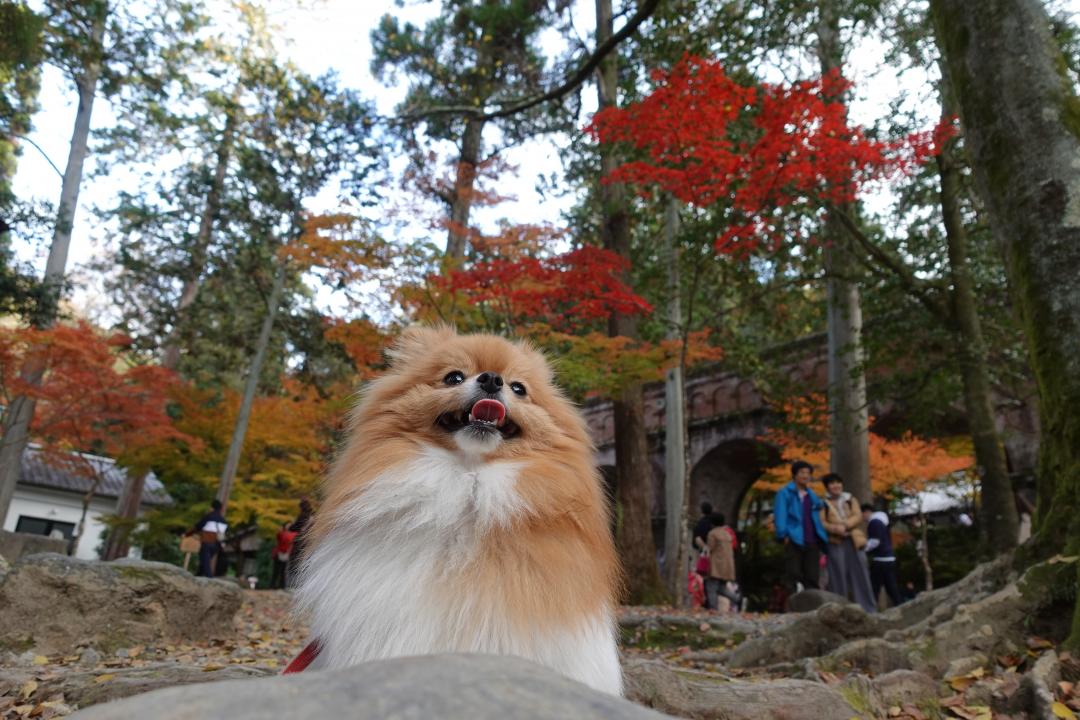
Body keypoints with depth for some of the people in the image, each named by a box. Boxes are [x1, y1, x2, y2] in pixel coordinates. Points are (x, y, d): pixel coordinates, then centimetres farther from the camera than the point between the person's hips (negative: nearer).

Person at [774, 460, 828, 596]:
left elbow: (817, 518, 22)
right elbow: (780, 515, -7)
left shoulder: (812, 496, 19)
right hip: (794, 541, -5)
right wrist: (784, 535, -17)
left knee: (812, 579, 5)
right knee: (794, 578, -6)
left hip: (812, 542, 6)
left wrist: (821, 537, 11)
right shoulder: (785, 493, 1)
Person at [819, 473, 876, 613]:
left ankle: (866, 608, 8)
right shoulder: (823, 503, 5)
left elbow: (858, 516, 1)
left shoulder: (850, 499, 13)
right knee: (838, 575, -3)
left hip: (852, 541, 2)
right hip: (835, 543, -2)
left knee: (858, 573, 1)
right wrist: (835, 528, -21)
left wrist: (845, 525, -17)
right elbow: (821, 523, -3)